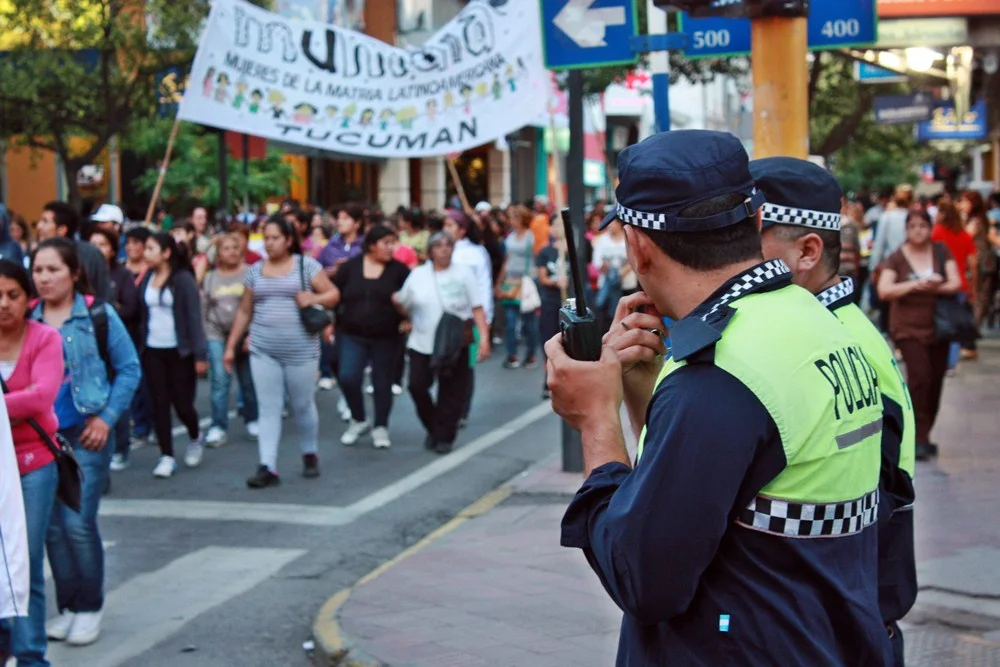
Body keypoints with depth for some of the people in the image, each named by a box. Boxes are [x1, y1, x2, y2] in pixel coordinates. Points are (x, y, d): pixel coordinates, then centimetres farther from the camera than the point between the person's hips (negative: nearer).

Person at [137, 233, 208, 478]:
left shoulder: (183, 279, -9)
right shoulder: (147, 279, 5)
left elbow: (194, 317, -10)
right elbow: (141, 313, 7)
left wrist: (200, 354, -13)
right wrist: (139, 346, -2)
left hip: (179, 351, -4)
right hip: (152, 351, 4)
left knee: (182, 403, 0)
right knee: (159, 403, 3)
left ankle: (195, 438, 29)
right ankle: (167, 456, 9)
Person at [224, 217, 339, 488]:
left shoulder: (306, 265, -1)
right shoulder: (255, 270, 9)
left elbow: (333, 294, 1)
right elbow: (244, 312, 13)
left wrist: (314, 298, -19)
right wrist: (230, 346, 11)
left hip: (301, 350, -2)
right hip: (263, 351, 2)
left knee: (303, 405, 9)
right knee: (268, 409, -2)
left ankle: (309, 455, 31)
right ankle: (267, 468, -4)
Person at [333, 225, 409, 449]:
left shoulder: (398, 270, -2)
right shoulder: (350, 267, 0)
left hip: (385, 338, 0)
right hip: (352, 335, 0)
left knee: (382, 383, 4)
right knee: (347, 378, -12)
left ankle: (381, 428, 20)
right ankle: (358, 420, 11)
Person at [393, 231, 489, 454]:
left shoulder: (463, 274, 0)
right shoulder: (417, 274, 6)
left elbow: (477, 308, -4)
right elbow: (404, 306, 16)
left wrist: (484, 337, -10)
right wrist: (397, 301, -2)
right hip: (422, 343, 2)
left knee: (451, 393, 0)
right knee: (417, 386, -3)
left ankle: (444, 437, 12)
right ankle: (433, 428, 19)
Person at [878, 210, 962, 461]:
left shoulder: (941, 252, 5)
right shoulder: (897, 258, -2)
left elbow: (956, 283, -3)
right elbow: (884, 291, -13)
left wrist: (933, 287, -20)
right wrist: (915, 285, -21)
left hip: (938, 327, 4)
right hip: (909, 328, -4)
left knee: (935, 381, 6)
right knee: (919, 375, -19)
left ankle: (924, 436, 21)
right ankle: (918, 438, -15)